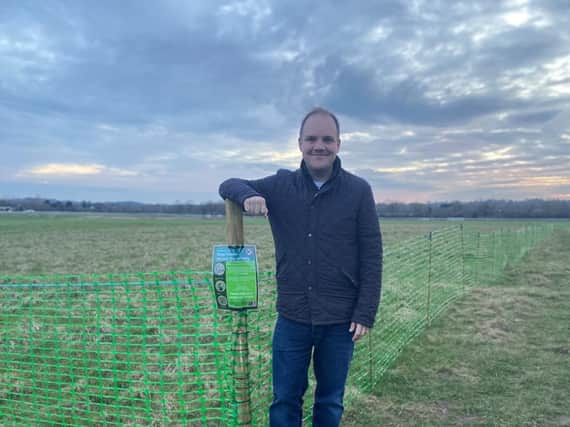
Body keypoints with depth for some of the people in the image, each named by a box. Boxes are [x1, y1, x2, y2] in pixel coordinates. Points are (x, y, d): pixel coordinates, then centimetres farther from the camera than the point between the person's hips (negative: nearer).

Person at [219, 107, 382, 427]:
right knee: (285, 400, 13)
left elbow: (372, 257, -4)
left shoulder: (358, 191, -5)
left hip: (340, 321, -1)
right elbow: (228, 185, 6)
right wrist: (247, 195, -18)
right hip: (292, 318, 1)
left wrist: (366, 313, -8)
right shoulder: (281, 185, 0)